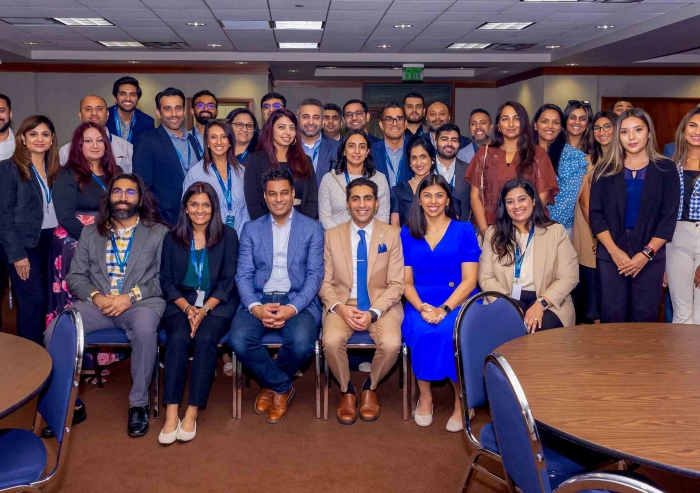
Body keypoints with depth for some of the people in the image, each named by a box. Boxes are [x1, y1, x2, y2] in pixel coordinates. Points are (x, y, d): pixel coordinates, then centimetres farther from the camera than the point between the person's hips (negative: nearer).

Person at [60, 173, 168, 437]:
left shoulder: (159, 233, 7)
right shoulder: (90, 233, 17)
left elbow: (164, 278, -2)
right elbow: (75, 276, 11)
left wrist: (131, 297, -15)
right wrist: (95, 296, -10)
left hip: (141, 303, -3)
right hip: (97, 303, 3)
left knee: (144, 331, -38)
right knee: (54, 332, -23)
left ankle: (138, 403, -18)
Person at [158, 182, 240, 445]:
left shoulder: (228, 236, 5)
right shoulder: (172, 238, 11)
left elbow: (228, 281, -1)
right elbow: (166, 281, 6)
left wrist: (205, 309, -15)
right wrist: (187, 308, -12)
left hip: (217, 303, -1)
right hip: (182, 302, 1)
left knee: (205, 339, -30)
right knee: (178, 339, -29)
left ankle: (192, 414, -27)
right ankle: (171, 415, -31)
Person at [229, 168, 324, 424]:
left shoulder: (312, 228, 6)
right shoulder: (251, 229, 12)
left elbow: (315, 275, -1)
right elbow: (243, 275, 4)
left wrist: (292, 308, -18)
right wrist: (256, 307, -16)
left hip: (298, 300, -1)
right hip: (259, 300, 2)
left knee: (301, 342, -33)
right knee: (239, 340, -29)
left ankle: (271, 384, 4)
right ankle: (282, 386, -1)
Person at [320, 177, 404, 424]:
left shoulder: (392, 234, 1)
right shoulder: (332, 235, 5)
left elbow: (396, 284, -3)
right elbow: (325, 282, 3)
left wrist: (373, 312, -17)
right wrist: (340, 308, -17)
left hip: (381, 305, 0)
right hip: (342, 304, 1)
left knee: (391, 344, -30)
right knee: (331, 341, -30)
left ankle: (370, 387, 4)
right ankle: (347, 390, 0)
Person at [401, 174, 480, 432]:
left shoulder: (464, 231, 4)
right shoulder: (408, 234, 11)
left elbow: (469, 280, -3)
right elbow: (406, 281, 8)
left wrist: (444, 309, -18)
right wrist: (422, 307, -12)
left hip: (458, 303, -1)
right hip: (421, 305, 2)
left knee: (448, 331, -34)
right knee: (421, 332, -32)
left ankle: (462, 399, -13)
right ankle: (424, 395, -10)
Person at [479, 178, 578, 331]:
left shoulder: (556, 231, 4)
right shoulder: (493, 234, 9)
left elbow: (569, 277, -2)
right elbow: (485, 277, 2)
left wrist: (541, 304, -16)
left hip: (549, 302, 0)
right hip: (508, 301, 0)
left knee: (539, 330, -30)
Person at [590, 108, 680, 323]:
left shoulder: (666, 169, 2)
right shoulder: (605, 170, 5)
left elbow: (669, 217, -3)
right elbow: (596, 214, 0)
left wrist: (646, 253, -12)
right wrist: (614, 251, -11)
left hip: (651, 255, 0)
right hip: (611, 254, 1)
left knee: (644, 315, 2)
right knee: (612, 314, 1)